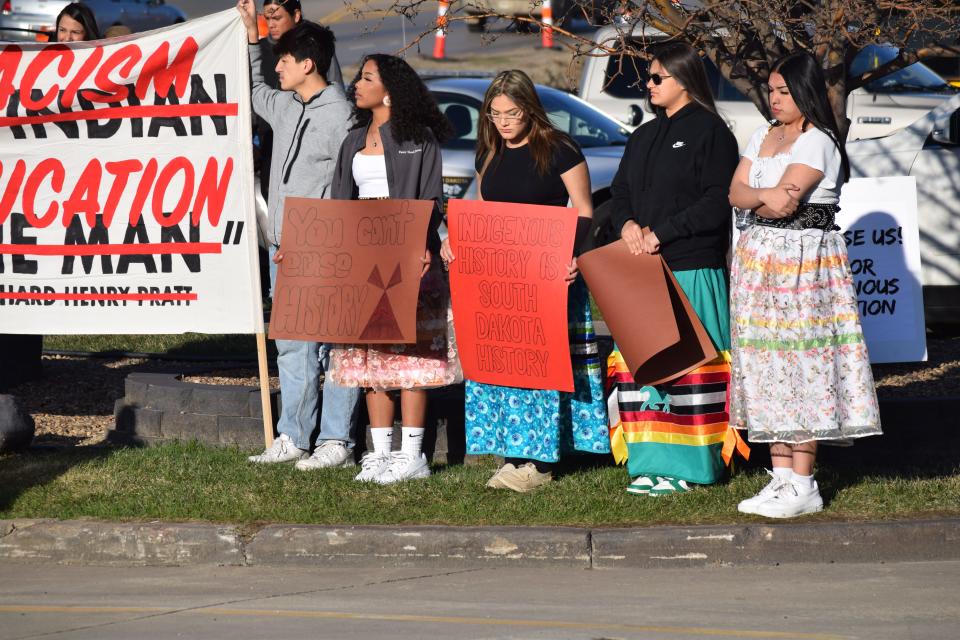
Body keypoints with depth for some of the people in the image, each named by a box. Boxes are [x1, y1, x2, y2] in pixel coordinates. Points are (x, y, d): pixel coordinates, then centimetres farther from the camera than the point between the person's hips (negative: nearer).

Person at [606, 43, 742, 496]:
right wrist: (627, 225, -3)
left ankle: (687, 464, -3)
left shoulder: (710, 131, -4)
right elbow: (620, 191, 20)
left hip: (692, 269, -7)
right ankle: (651, 463, 7)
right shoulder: (644, 137, 20)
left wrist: (661, 233, -15)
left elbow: (717, 203, -12)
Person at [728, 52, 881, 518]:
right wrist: (765, 196, -12)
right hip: (758, 260, 8)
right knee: (767, 367, 6)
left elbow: (783, 202, -18)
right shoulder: (763, 137, 16)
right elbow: (736, 193, 6)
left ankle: (802, 485, -8)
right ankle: (780, 475, 11)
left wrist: (754, 199, -2)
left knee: (798, 365, -9)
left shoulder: (817, 142, -10)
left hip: (803, 261, -8)